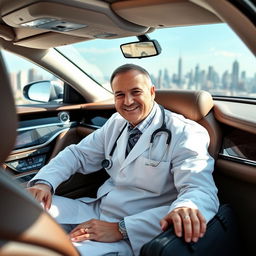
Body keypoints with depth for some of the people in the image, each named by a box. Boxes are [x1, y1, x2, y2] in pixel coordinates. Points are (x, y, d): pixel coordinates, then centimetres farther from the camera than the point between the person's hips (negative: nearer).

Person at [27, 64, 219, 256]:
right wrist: (43, 182, -9)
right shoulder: (116, 122, 7)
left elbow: (202, 192, -25)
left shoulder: (184, 133, -14)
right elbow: (78, 154, 11)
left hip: (131, 236, -5)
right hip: (95, 211, 6)